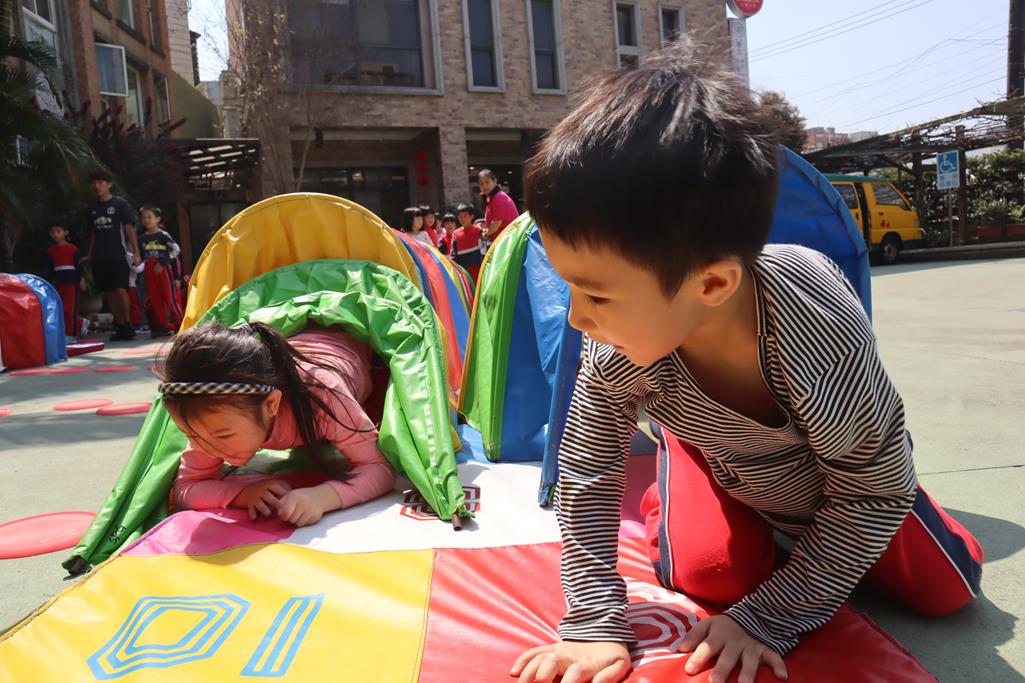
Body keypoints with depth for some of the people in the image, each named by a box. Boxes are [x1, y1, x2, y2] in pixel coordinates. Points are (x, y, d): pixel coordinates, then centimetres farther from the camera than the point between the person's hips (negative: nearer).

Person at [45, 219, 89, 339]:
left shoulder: (72, 249, -6)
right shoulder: (50, 250, 8)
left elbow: (79, 265, -4)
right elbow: (51, 268, 17)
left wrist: (82, 280, -8)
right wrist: (53, 282, 18)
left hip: (72, 282, -6)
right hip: (59, 283, 6)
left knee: (69, 309, -5)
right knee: (60, 309, 6)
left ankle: (70, 333, 3)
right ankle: (81, 323, 24)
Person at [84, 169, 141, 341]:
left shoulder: (120, 203, 0)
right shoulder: (91, 208, 14)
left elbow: (129, 228, -6)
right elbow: (93, 233, 20)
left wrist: (135, 251, -14)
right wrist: (89, 255, 16)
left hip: (118, 255, -5)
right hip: (99, 257, 5)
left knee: (120, 290, -15)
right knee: (108, 293, 4)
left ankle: (127, 324, -1)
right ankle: (120, 327, 10)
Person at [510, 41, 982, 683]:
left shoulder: (825, 340, -43)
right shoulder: (619, 350, -37)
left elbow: (877, 494, -27)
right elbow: (585, 473, -23)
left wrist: (768, 618, -26)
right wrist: (595, 622, -25)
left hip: (845, 471, 0)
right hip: (717, 456, 1)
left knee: (946, 589, 0)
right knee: (708, 578, -19)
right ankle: (669, 499, 13)